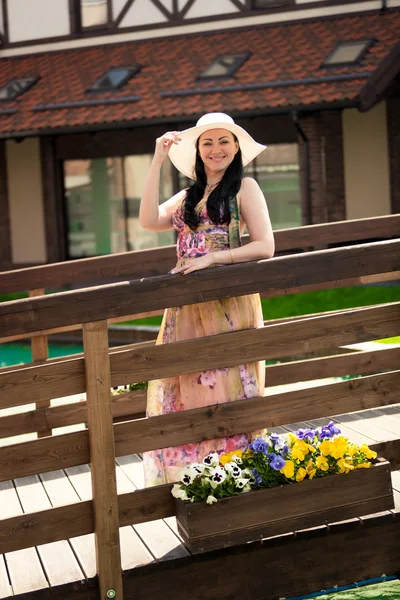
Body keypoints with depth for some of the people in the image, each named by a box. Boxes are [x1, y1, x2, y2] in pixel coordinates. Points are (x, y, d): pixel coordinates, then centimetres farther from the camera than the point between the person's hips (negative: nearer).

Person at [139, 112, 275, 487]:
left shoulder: (245, 187, 0)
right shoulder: (189, 195, 16)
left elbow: (265, 247, -9)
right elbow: (149, 221, 0)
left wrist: (211, 259, -17)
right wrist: (157, 162, 0)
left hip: (229, 304, -5)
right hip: (187, 306, 6)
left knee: (228, 388, -1)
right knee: (184, 389, 5)